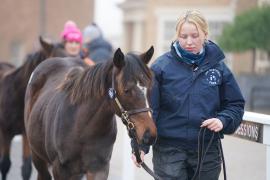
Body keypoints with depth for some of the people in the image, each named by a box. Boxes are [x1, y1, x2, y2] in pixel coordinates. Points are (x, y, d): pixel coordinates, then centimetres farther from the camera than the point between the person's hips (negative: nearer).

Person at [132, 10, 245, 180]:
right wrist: (140, 144, -14)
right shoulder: (162, 67, -3)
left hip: (207, 151, 3)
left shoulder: (218, 67, 3)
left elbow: (235, 104, 10)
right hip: (169, 151, -2)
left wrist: (223, 120, -10)